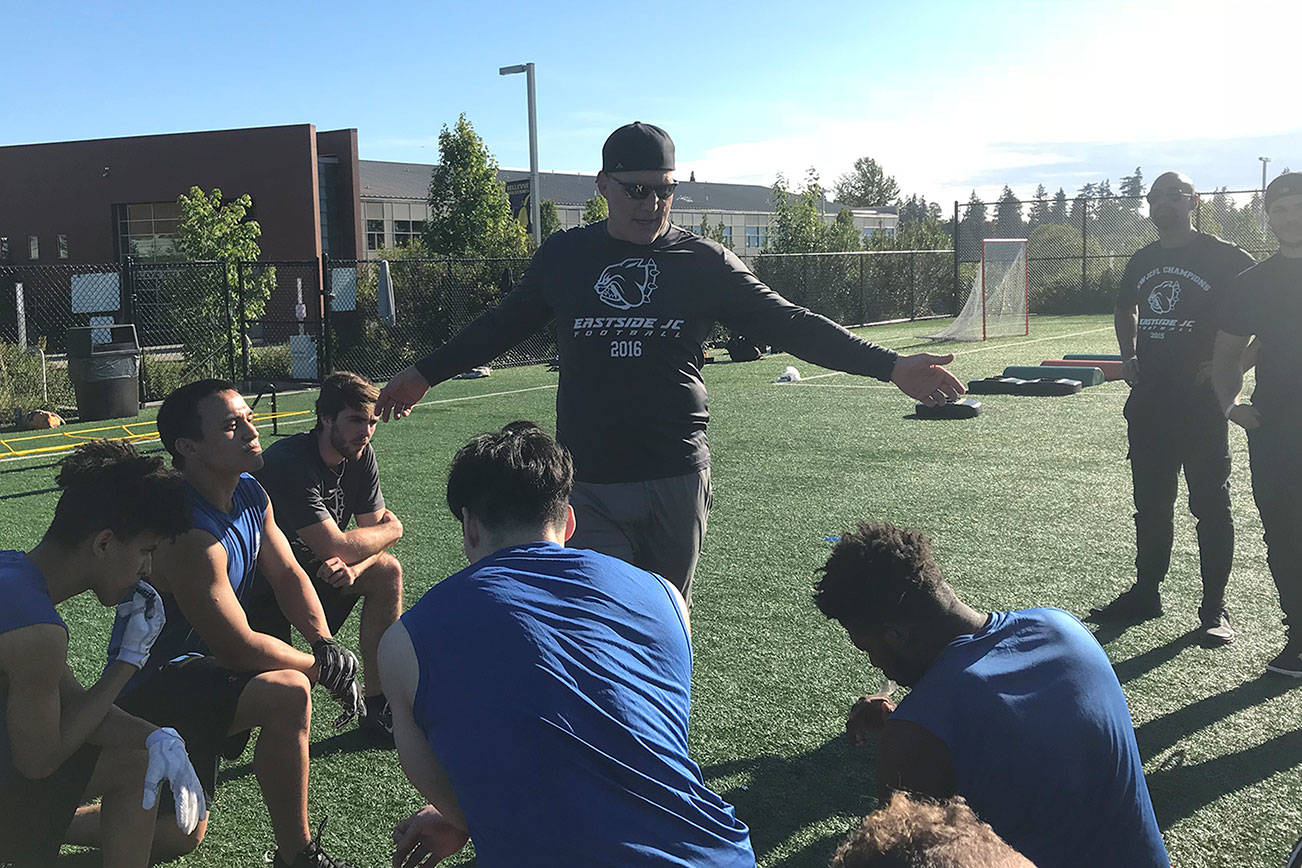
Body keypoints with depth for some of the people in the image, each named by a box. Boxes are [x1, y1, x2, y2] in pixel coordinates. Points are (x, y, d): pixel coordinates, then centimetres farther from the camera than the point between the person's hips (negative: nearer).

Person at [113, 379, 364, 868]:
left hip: (199, 663, 10)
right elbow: (238, 649, -27)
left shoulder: (250, 494, -1)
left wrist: (326, 646, -11)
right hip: (150, 685, -10)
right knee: (287, 694, -30)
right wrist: (322, 666, -16)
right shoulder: (190, 537, -30)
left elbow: (288, 575, 5)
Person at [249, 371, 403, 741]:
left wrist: (353, 567, -26)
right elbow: (335, 546, -32)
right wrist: (391, 529, -13)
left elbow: (372, 531, -2)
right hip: (260, 583, -7)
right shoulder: (288, 463, -28)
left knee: (387, 572, -14)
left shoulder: (361, 455, -4)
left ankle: (377, 705, -5)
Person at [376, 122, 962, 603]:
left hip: (677, 480, 0)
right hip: (588, 483, 0)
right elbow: (502, 325, 21)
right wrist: (426, 374, 26)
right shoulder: (563, 256, 7)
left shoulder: (704, 262, 4)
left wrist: (888, 365, 1)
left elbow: (788, 325, 6)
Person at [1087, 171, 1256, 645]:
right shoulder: (1143, 261, 11)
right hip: (1148, 400, 6)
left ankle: (1214, 609, 10)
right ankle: (1145, 593, 27)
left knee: (1210, 506, 1)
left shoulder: (1223, 257, -7)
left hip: (1202, 401, -6)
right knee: (1150, 503, 14)